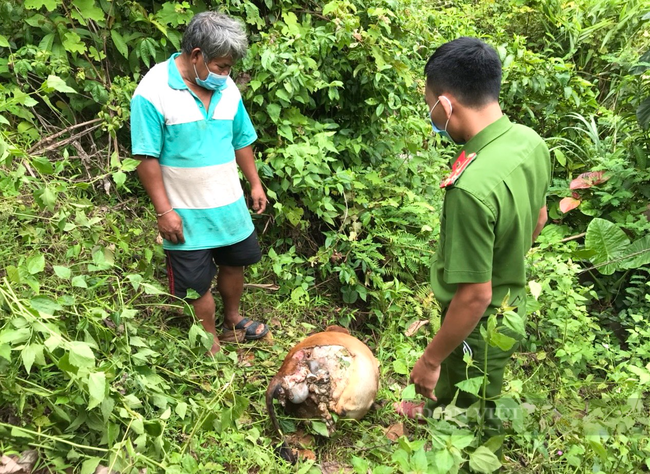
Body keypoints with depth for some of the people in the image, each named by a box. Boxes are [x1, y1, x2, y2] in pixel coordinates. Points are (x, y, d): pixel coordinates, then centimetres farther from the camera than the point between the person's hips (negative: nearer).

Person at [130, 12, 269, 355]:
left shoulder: (227, 88, -2)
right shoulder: (153, 92, -19)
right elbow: (147, 158, -17)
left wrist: (255, 184, 13)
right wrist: (164, 212, -17)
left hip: (230, 205, 6)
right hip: (187, 213, -5)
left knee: (234, 262, 21)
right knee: (197, 283, 8)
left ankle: (232, 317, 47)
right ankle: (212, 343, 30)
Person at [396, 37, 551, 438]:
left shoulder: (471, 188, -37)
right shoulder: (531, 141, -11)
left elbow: (475, 296, -30)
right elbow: (539, 218, 5)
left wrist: (430, 359, -16)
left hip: (481, 325, -8)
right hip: (514, 301, 8)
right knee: (453, 371, 35)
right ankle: (438, 409, 62)